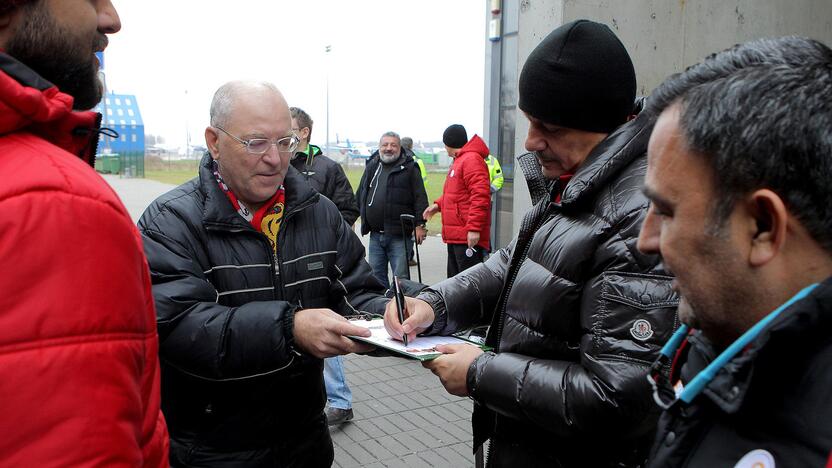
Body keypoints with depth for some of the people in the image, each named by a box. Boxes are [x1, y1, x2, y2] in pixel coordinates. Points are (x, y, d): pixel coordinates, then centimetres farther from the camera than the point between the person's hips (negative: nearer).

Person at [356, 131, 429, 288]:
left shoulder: (409, 168, -1)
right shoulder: (371, 166, 13)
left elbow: (420, 198, -5)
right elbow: (360, 196, 21)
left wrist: (420, 224, -10)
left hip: (399, 235, -5)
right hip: (375, 235, 5)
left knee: (401, 277, -2)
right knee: (376, 275, 13)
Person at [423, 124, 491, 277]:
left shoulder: (472, 160, -12)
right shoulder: (457, 161, 20)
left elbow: (480, 196, -21)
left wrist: (474, 228, -24)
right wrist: (438, 204, 15)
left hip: (469, 237, -11)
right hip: (455, 236, 11)